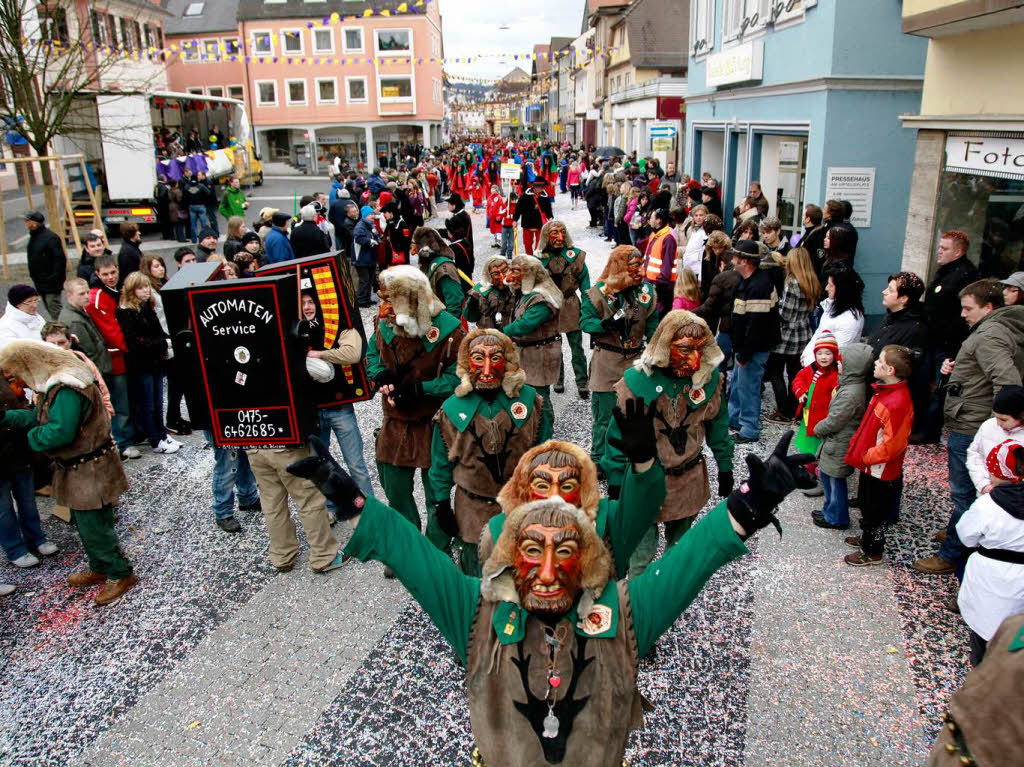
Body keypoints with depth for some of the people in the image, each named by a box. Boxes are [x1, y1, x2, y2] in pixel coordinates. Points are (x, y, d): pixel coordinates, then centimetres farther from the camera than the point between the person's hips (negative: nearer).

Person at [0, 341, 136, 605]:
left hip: (89, 472, -10)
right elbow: (38, 417, 10)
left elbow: (59, 432, -30)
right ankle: (99, 569, 38)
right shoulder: (55, 384, 8)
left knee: (93, 527, 0)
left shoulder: (66, 389, -26)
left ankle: (121, 575, 16)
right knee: (85, 523, 22)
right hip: (77, 471, 10)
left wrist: (33, 437, -12)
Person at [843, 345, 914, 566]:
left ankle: (872, 552, 28)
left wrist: (866, 457, -19)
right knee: (866, 504, 27)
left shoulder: (898, 403, -31)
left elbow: (892, 445, -29)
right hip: (869, 465, 9)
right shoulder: (884, 391, 0)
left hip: (881, 472, -9)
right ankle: (867, 538, 48)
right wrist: (858, 447, 10)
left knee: (874, 511, 10)